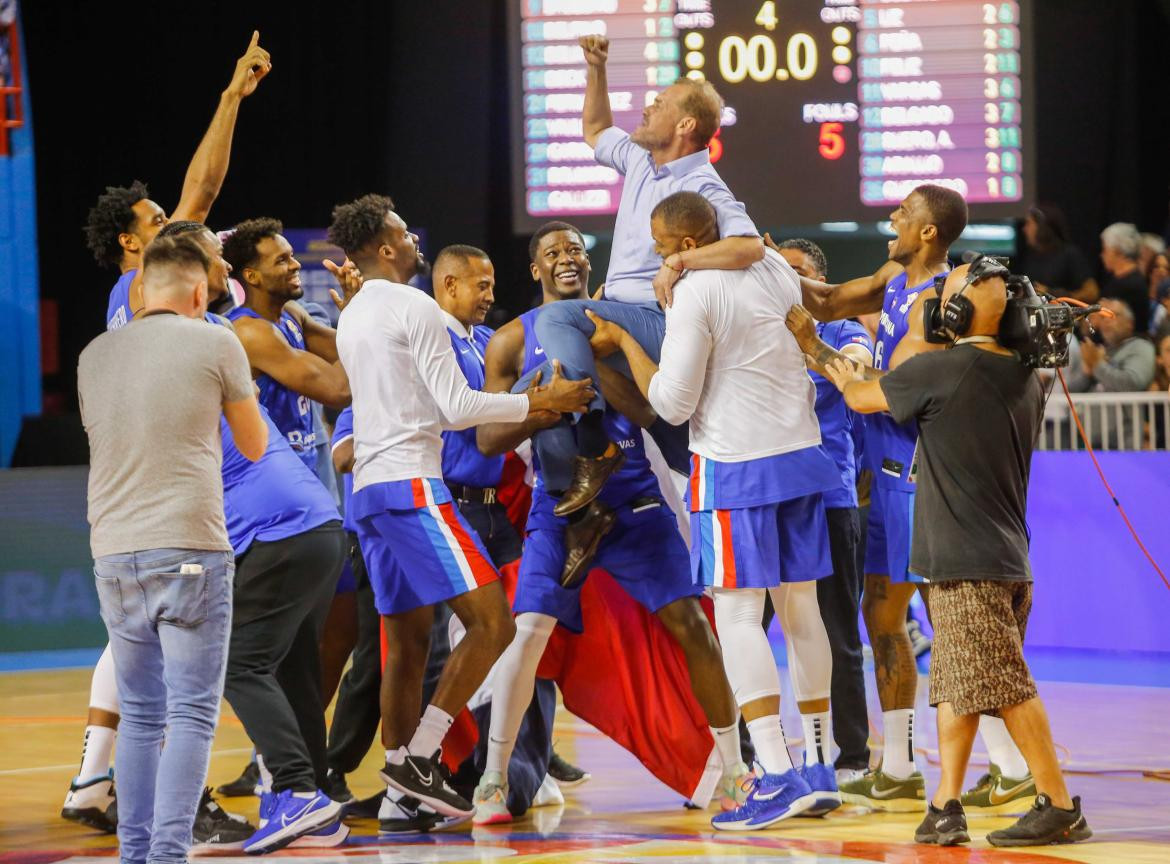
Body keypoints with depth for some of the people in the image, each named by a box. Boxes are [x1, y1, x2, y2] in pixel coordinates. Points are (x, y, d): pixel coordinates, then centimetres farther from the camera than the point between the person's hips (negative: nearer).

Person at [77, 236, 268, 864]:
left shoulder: (95, 355, 12)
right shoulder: (215, 345, -1)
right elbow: (254, 447, 11)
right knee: (192, 713, -3)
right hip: (189, 550, -5)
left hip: (113, 554, 5)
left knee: (140, 714, 13)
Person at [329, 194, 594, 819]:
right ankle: (418, 757, -18)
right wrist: (539, 402, -3)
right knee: (491, 621, -12)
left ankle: (401, 790, 6)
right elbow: (457, 408, -12)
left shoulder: (351, 318, 20)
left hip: (368, 487, 9)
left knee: (407, 643, 10)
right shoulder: (414, 308, -7)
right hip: (412, 485, -9)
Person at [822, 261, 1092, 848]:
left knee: (1004, 686, -8)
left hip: (967, 565, -9)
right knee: (953, 685, 11)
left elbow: (863, 398, 5)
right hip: (1008, 558, 9)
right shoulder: (1025, 378, 10)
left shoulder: (940, 370, -12)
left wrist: (844, 376, 28)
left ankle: (1059, 808, -7)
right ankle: (945, 808, 9)